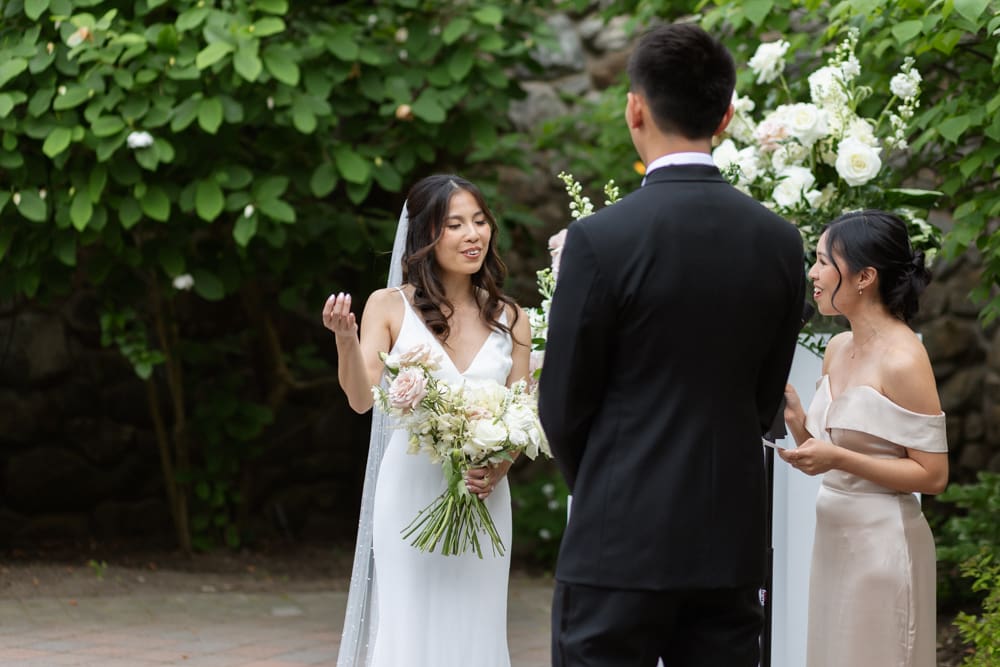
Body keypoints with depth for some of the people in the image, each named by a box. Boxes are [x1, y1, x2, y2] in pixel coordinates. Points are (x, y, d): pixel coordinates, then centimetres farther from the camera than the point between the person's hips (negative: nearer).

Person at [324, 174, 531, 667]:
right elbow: (362, 398, -12)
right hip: (410, 496, -3)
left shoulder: (510, 319, 6)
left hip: (483, 502, 3)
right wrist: (346, 339, -30)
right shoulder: (390, 307, -2)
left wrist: (500, 468, -11)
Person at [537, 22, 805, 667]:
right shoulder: (780, 242, 2)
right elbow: (766, 400, 9)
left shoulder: (601, 239, -12)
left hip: (621, 542, -4)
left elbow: (564, 403, -4)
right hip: (732, 543, 4)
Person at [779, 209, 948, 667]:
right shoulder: (837, 348, 8)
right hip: (833, 534, 8)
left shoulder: (903, 360, -16)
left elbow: (933, 476, -15)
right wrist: (795, 417, -4)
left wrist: (838, 458, -23)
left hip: (881, 540, -8)